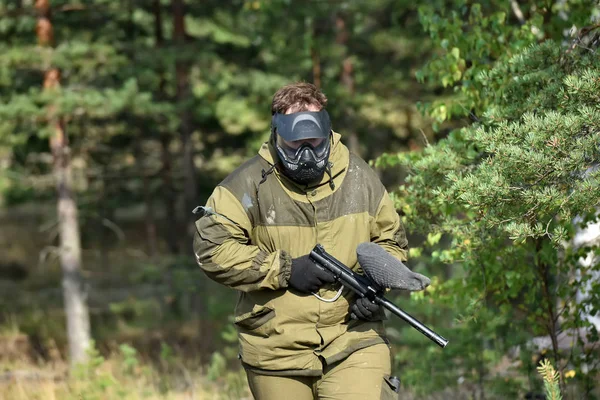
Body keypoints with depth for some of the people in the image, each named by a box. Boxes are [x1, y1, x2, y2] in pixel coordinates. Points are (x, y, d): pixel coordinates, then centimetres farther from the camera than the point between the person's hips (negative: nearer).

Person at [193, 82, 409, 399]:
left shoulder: (359, 178, 4)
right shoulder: (250, 183, -5)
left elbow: (392, 241, 15)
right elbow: (211, 247, -12)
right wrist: (285, 270, -15)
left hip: (353, 343, 1)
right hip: (276, 351, 0)